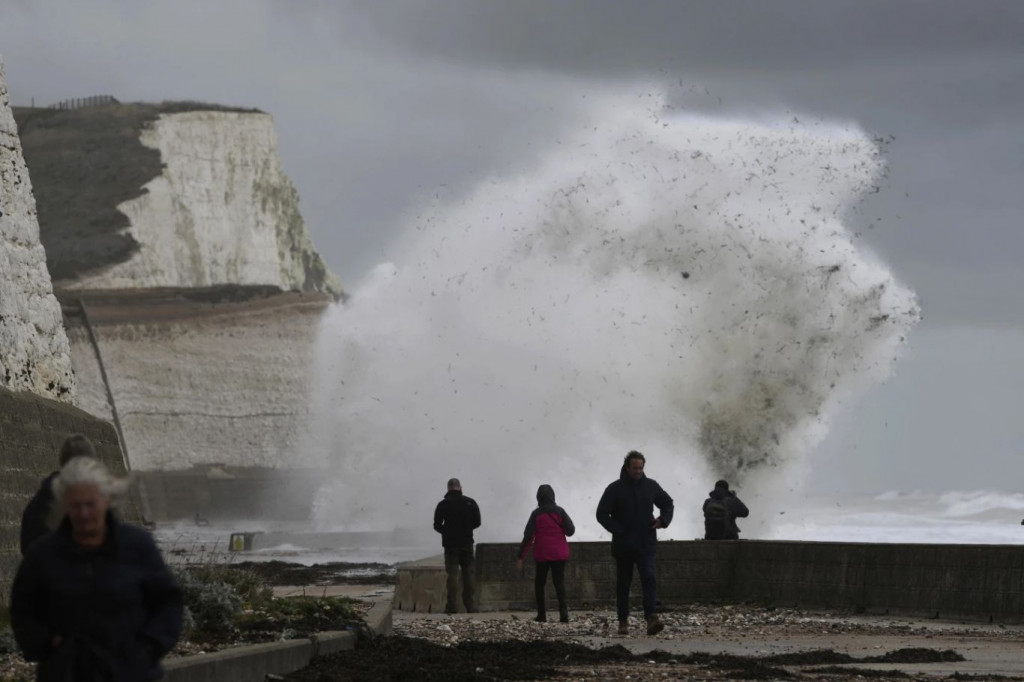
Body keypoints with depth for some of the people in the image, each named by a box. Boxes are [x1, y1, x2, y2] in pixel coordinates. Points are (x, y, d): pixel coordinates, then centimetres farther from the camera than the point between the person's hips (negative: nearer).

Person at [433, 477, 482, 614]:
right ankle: (469, 605, 6)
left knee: (452, 574, -1)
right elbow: (477, 522, 2)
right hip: (467, 543, 1)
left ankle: (451, 606, -8)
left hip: (450, 543, -1)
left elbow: (437, 525, -4)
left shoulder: (443, 505, -6)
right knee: (468, 573, 9)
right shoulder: (470, 503, -1)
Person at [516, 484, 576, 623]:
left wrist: (520, 557, -5)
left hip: (541, 554, -1)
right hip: (559, 554, 1)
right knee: (559, 582, -1)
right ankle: (563, 609, -24)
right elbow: (570, 531, -3)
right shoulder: (559, 511, -2)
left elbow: (528, 536, -6)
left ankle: (542, 614, 6)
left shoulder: (536, 514, -3)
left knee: (539, 583, 12)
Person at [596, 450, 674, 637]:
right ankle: (623, 621, 17)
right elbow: (602, 514, -1)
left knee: (648, 578, -16)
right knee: (623, 584, 7)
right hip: (623, 545, -1)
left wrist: (663, 520, 3)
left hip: (646, 544, 1)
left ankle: (651, 618, -26)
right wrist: (618, 530, -11)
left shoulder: (651, 486, 6)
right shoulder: (615, 489, -3)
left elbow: (667, 504, 22)